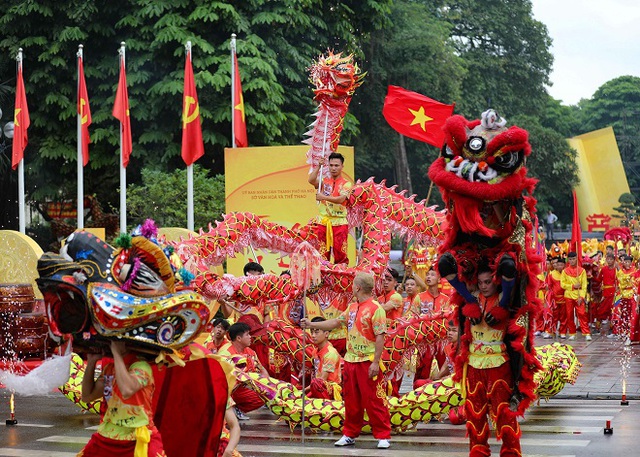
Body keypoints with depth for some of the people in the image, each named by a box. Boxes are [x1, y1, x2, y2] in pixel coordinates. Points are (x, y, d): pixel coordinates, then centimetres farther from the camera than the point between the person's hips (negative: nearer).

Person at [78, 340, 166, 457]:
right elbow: (87, 396, 9)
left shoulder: (141, 366, -16)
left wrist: (116, 352, -26)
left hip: (139, 440, -7)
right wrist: (91, 361, 1)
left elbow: (127, 390, -35)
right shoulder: (109, 368, 7)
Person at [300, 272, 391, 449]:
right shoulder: (352, 307, 12)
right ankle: (350, 434, 22)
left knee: (374, 401, -5)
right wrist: (311, 325, 21)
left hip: (368, 362, -8)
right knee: (351, 401, 13)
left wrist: (375, 362, -19)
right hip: (350, 360, 8)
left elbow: (380, 337, -15)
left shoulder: (375, 308, -12)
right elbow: (336, 322, 23)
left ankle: (383, 436, 1)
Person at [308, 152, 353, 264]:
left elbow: (340, 199, -14)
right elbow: (311, 180, -6)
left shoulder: (346, 184, 2)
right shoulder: (324, 181, 13)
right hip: (322, 221, 3)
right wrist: (318, 167, -12)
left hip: (339, 222, -3)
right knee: (321, 253, -1)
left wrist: (324, 197, -25)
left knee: (340, 252, -7)